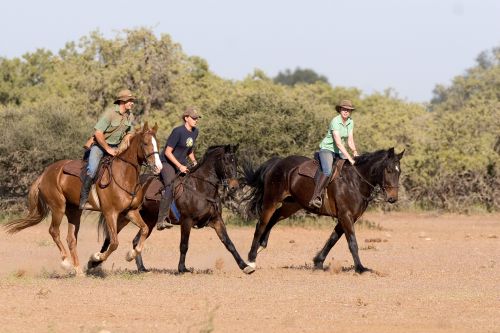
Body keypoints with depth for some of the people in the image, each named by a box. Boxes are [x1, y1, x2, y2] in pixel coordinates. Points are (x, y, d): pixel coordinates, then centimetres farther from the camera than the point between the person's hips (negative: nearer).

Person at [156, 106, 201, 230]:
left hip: (181, 165, 8)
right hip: (167, 163, -8)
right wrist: (180, 166, -21)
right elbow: (168, 152, -19)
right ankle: (161, 220, -31)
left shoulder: (195, 132, 6)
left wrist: (194, 161, 4)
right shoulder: (178, 131, -19)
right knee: (171, 187, -26)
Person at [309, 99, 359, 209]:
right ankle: (315, 198, -37)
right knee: (327, 171, -33)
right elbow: (338, 143, -27)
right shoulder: (335, 121, -20)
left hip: (339, 152, 8)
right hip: (327, 149, -8)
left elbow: (350, 140, 5)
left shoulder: (350, 122, 3)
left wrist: (354, 151, -16)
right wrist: (349, 157, -32)